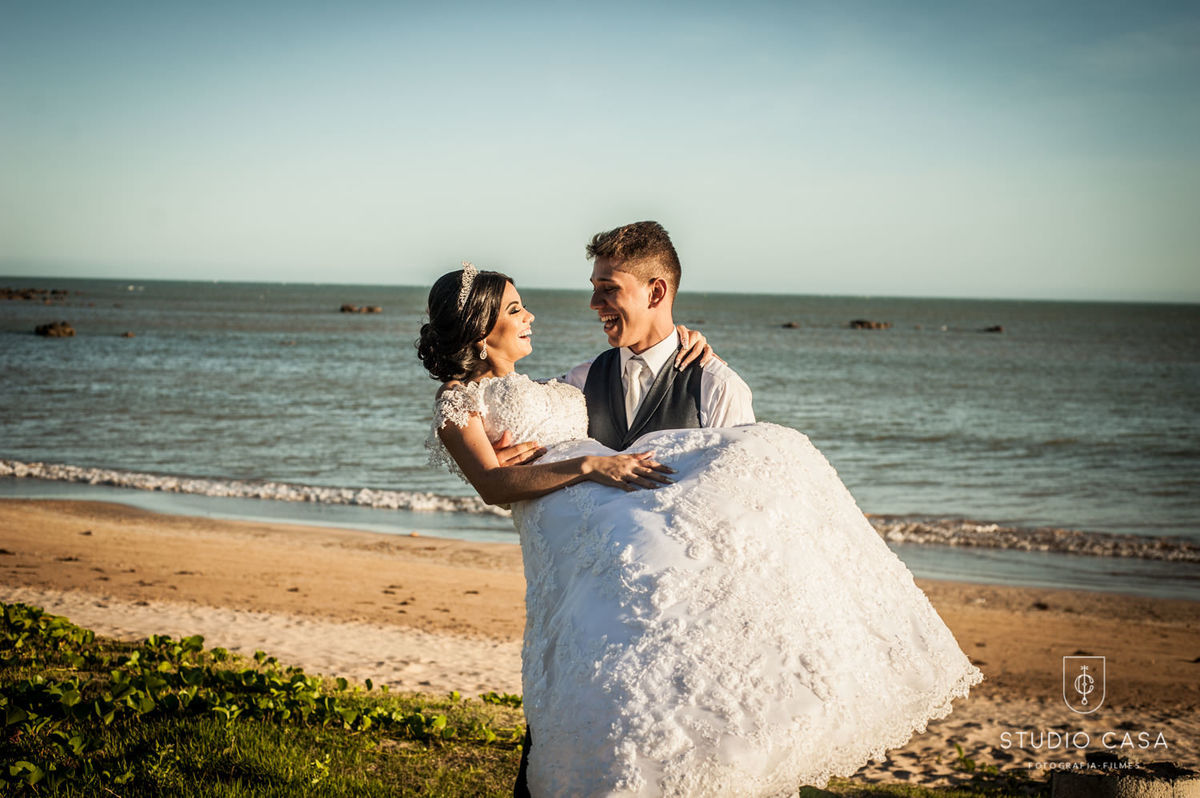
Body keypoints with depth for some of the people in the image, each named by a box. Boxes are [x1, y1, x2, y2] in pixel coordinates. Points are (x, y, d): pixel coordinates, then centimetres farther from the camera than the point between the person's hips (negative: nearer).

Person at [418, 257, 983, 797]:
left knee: (758, 463, -15)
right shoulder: (458, 402, 10)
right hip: (566, 514, -8)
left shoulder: (536, 388, 35)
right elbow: (492, 484, -7)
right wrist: (590, 465, -18)